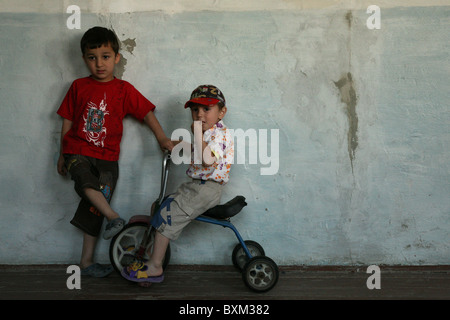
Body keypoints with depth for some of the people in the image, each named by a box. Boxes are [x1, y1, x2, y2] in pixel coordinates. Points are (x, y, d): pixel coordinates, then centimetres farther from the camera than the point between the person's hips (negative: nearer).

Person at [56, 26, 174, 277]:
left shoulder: (123, 89, 3)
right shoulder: (78, 87, 6)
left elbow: (146, 113, 6)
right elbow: (68, 121, 11)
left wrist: (162, 138, -2)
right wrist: (62, 155, 14)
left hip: (106, 157, 0)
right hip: (78, 152, 0)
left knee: (94, 210, 0)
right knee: (86, 181, -36)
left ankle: (87, 261, 10)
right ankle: (115, 218, -33)